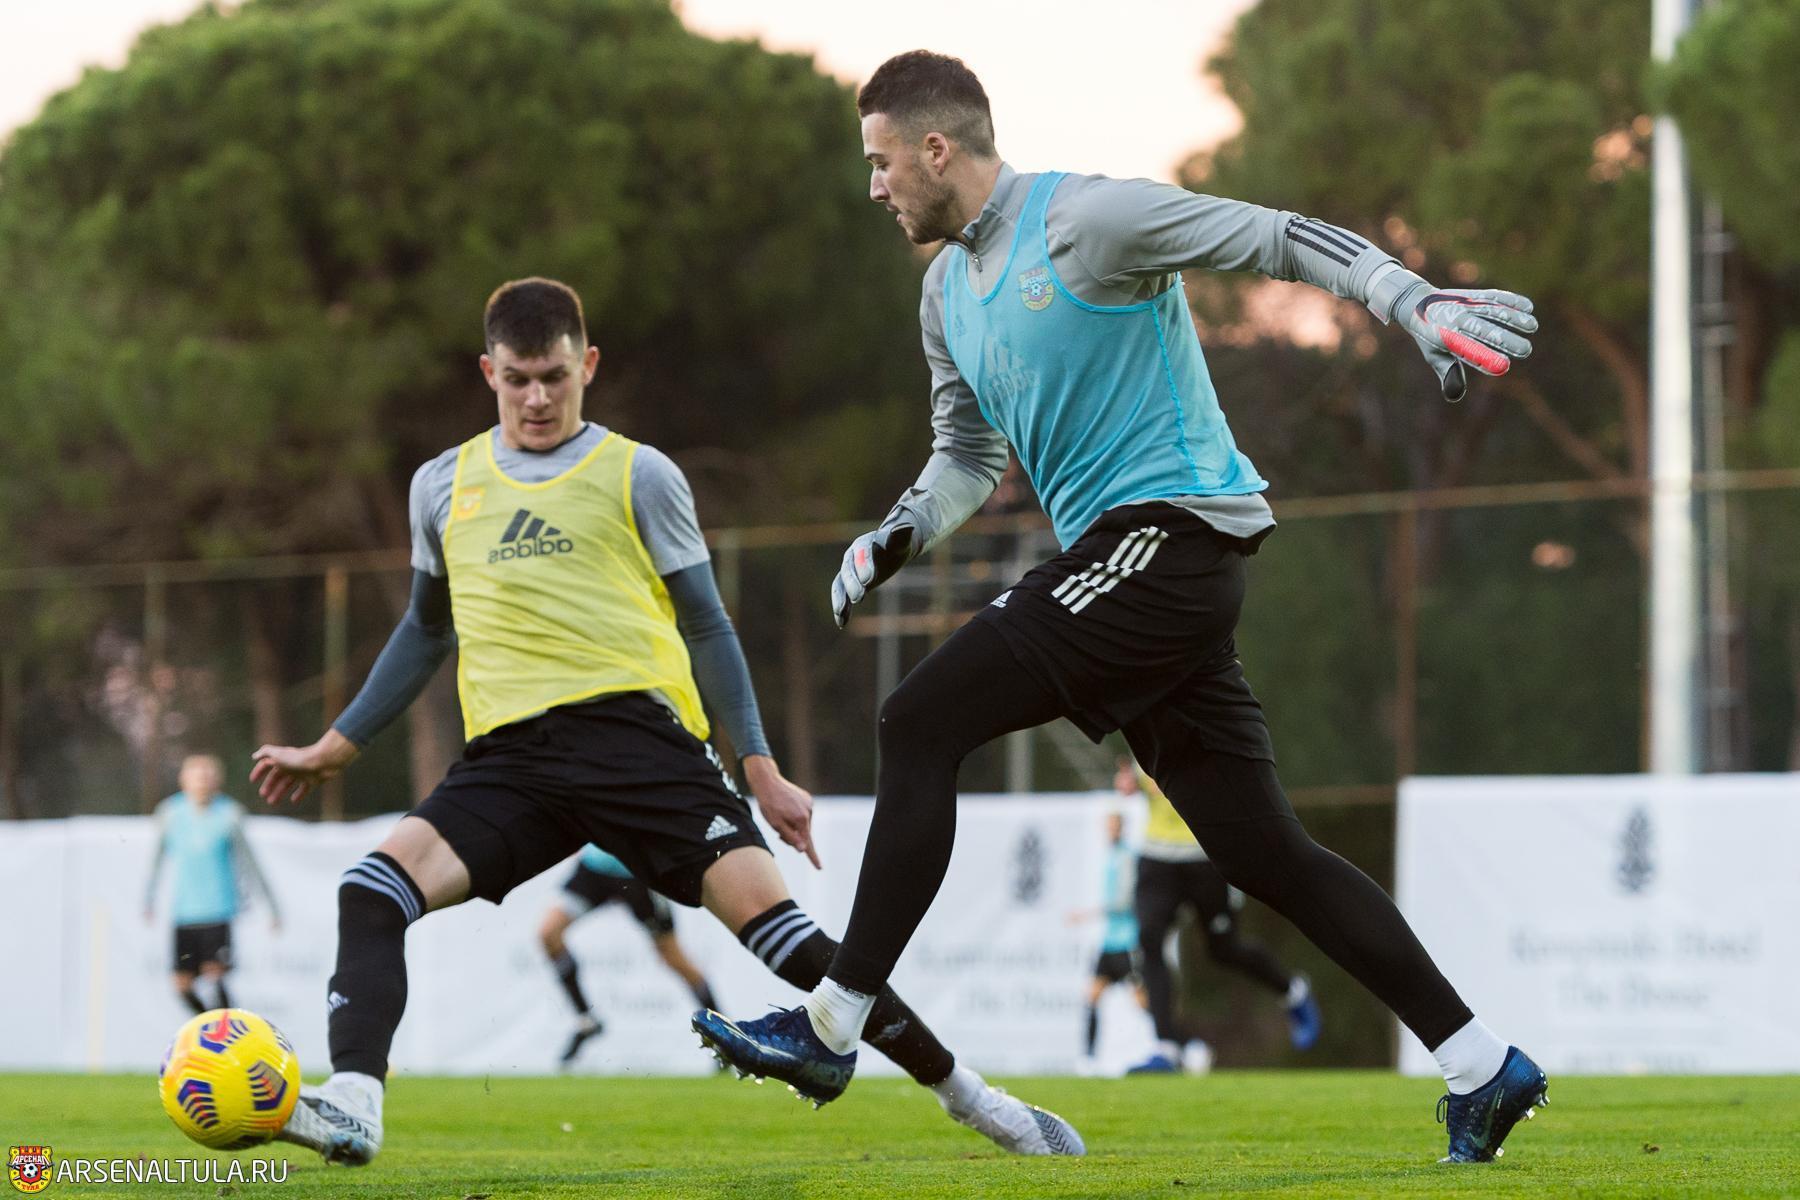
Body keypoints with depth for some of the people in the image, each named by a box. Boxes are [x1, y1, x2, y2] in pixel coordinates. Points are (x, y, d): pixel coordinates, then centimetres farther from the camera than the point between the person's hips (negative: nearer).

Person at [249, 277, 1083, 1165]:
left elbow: (705, 626, 12)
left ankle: (966, 1096, -8)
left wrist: (761, 768, 6)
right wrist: (334, 749, 31)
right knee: (372, 890, -22)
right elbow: (427, 631, 31)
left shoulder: (638, 477, 9)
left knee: (761, 907, -17)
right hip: (510, 758, 3)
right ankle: (351, 1105, -31)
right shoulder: (444, 486, 18)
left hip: (634, 729, -3)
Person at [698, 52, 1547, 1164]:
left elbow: (1280, 236, -10)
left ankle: (833, 1025, -9)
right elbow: (969, 455, 29)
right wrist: (894, 537, 10)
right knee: (1262, 849, 5)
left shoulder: (1083, 219, -9)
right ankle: (1482, 1062, 6)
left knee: (922, 721, -12)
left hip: (1170, 526, -9)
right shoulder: (949, 289, 19)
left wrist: (1420, 303, -20)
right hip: (1134, 560, 9)